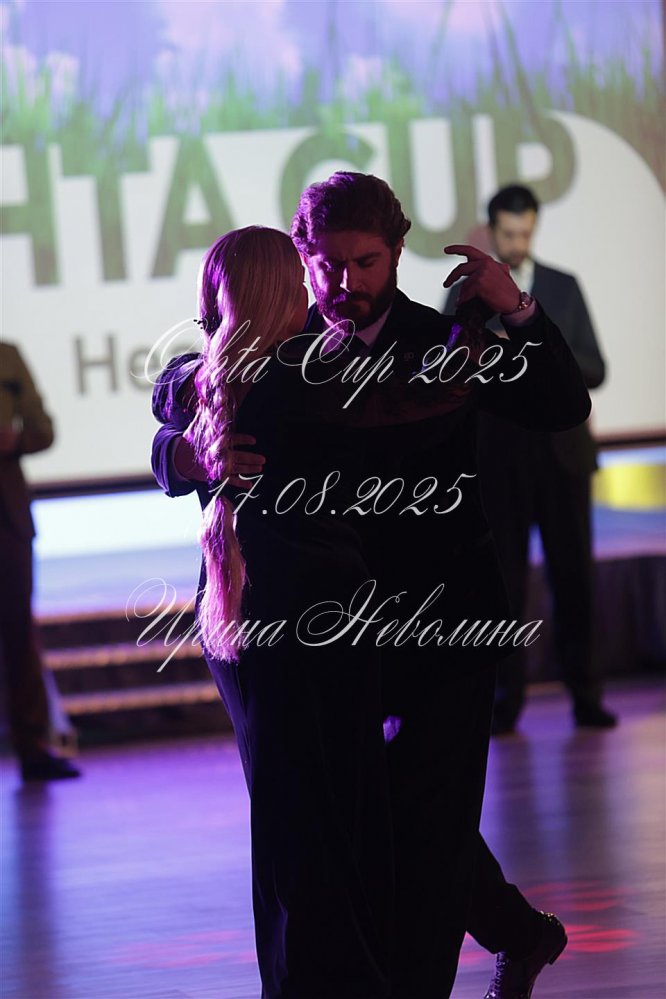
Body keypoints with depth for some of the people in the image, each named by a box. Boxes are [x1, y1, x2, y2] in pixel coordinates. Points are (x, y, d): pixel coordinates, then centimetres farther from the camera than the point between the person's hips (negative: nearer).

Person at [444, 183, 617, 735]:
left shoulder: (564, 288, 10)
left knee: (574, 572, 0)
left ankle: (585, 695, 5)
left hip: (561, 447, 1)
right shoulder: (465, 296, 7)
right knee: (506, 577, -1)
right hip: (498, 453, -1)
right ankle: (508, 699, 3)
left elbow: (596, 371, 8)